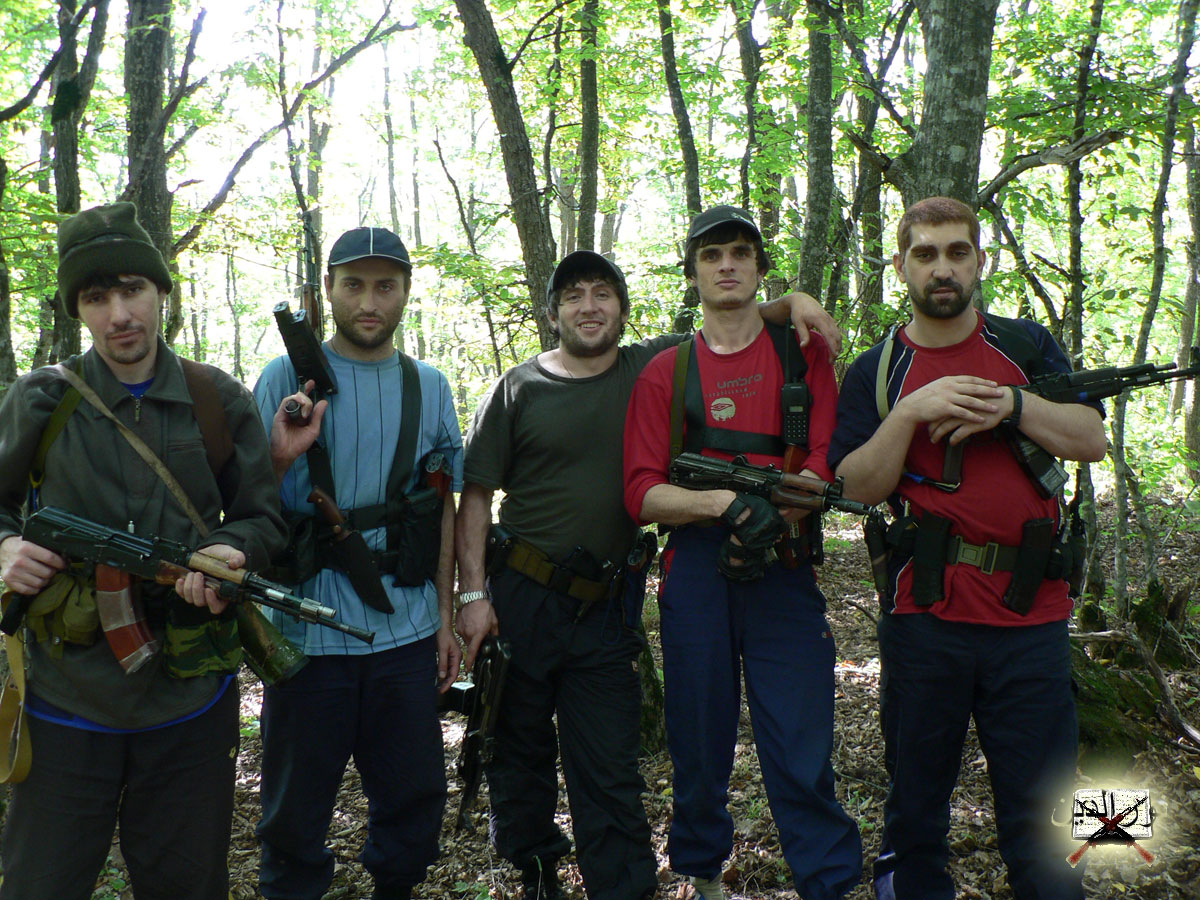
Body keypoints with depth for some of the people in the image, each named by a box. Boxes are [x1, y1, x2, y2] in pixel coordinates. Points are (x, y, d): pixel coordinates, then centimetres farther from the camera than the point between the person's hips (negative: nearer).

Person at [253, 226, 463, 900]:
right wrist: (280, 457, -21)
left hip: (407, 632, 3)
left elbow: (443, 507, 12)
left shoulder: (429, 387, 8)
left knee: (416, 798, 12)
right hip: (310, 632, -2)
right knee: (297, 804, 11)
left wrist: (447, 617, 10)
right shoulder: (286, 378, 0)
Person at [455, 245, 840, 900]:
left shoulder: (652, 368, 4)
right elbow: (475, 496, 0)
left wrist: (791, 303, -8)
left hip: (606, 606, 0)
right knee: (519, 752, 13)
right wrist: (473, 594, -8)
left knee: (608, 770, 3)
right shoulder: (519, 388, 0)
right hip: (519, 597, 0)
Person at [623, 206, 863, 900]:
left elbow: (828, 460, 0)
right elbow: (643, 494, -1)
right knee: (701, 742, 10)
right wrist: (728, 503, -17)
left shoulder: (804, 354, 9)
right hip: (696, 574, 1)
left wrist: (775, 520, -16)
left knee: (803, 749, -2)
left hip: (784, 571, -1)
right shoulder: (665, 374, 9)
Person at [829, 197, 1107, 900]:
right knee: (917, 800, 14)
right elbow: (862, 485, -4)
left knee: (1039, 812, 8)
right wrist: (910, 411, -17)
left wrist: (1011, 405, -13)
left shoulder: (1028, 346, 9)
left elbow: (1093, 440, 2)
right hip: (926, 612, 0)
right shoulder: (875, 373, 5)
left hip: (1031, 612, 1)